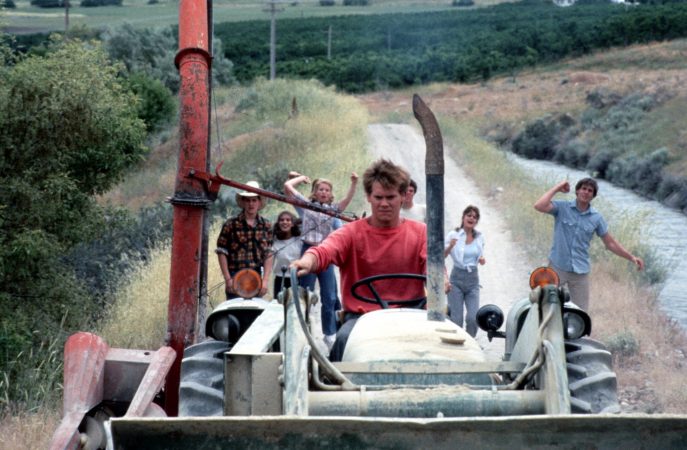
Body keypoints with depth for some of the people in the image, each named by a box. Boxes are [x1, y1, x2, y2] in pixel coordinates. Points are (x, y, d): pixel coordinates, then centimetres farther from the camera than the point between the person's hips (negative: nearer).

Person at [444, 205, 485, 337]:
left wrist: (481, 260, -1)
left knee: (473, 318, -8)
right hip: (457, 278, -2)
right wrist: (450, 247, -27)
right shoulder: (454, 234, -3)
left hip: (473, 279, 3)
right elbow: (442, 256, -9)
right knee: (456, 319, -4)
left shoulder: (479, 237, 8)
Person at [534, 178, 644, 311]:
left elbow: (610, 243, 10)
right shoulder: (562, 207, -6)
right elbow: (539, 206, -23)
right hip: (558, 267, -2)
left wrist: (631, 257, 3)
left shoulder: (596, 217, 3)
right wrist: (557, 188, -16)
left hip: (581, 271, 3)